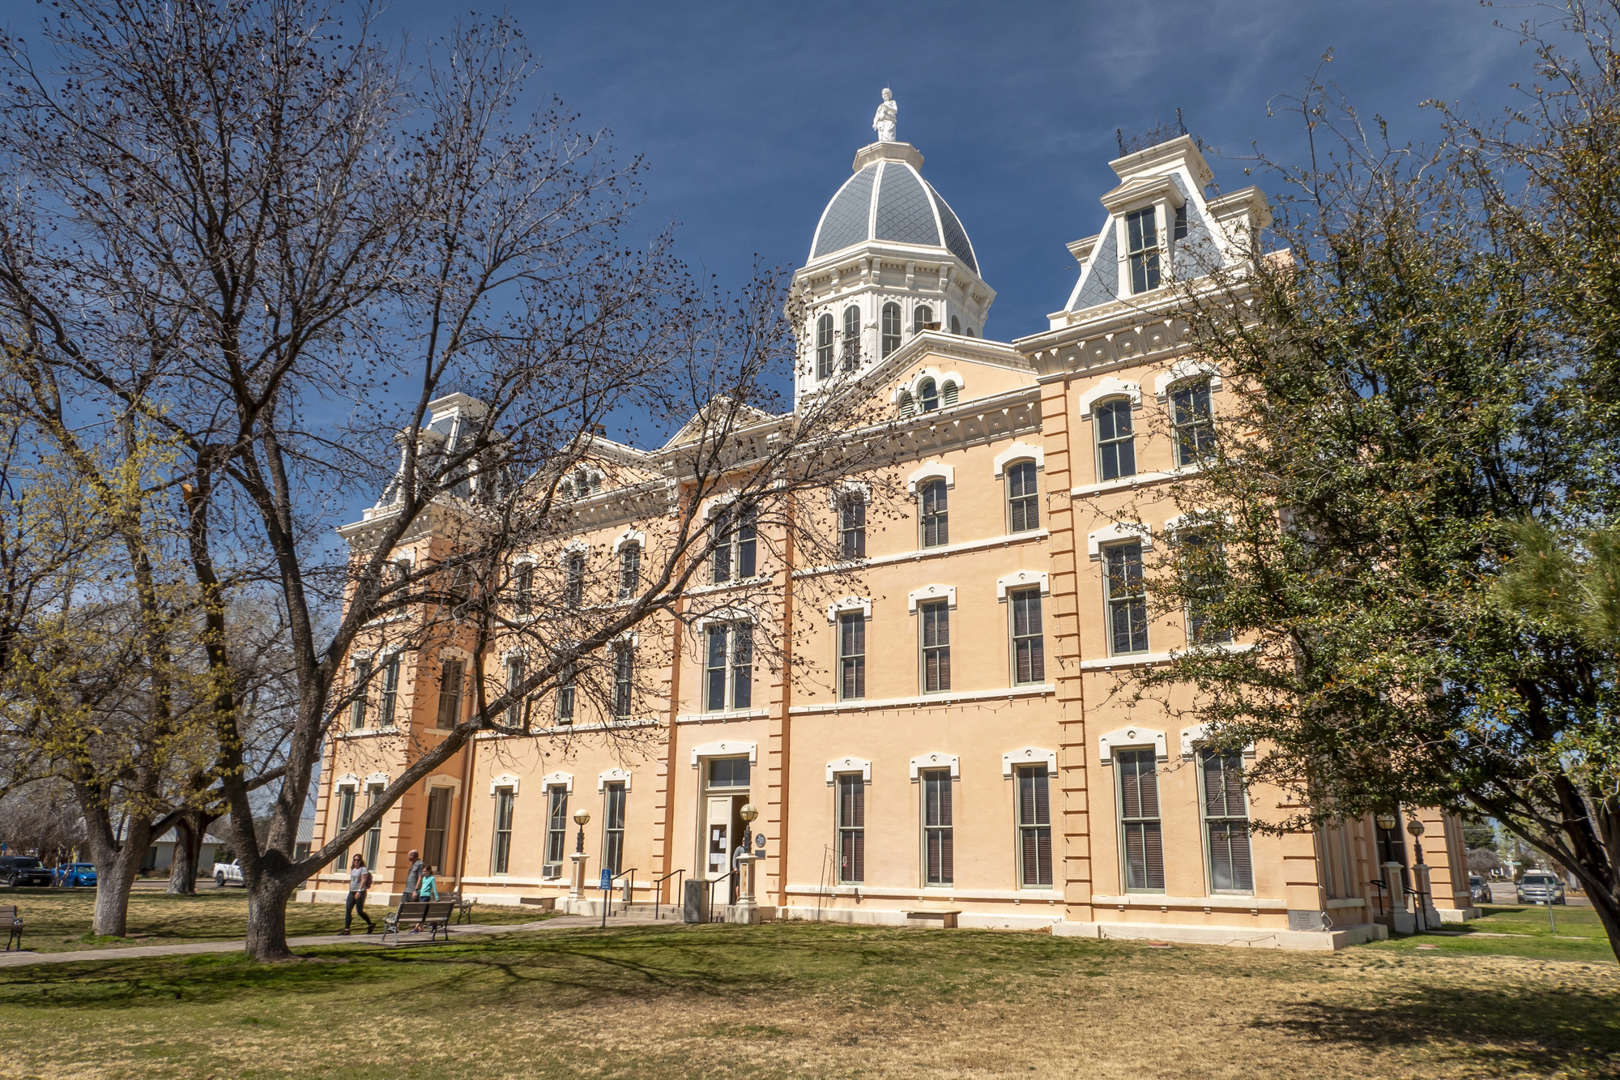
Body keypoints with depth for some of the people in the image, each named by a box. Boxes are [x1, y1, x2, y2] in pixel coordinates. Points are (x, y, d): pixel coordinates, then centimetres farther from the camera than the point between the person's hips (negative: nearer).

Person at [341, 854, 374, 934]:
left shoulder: (363, 869, -7)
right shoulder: (353, 870, 16)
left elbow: (363, 880, -16)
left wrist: (359, 891, -24)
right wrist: (350, 891, 20)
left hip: (360, 892, -7)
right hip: (351, 892, 7)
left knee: (360, 911, -3)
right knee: (348, 910, -5)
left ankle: (371, 924, 15)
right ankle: (346, 929, -5)